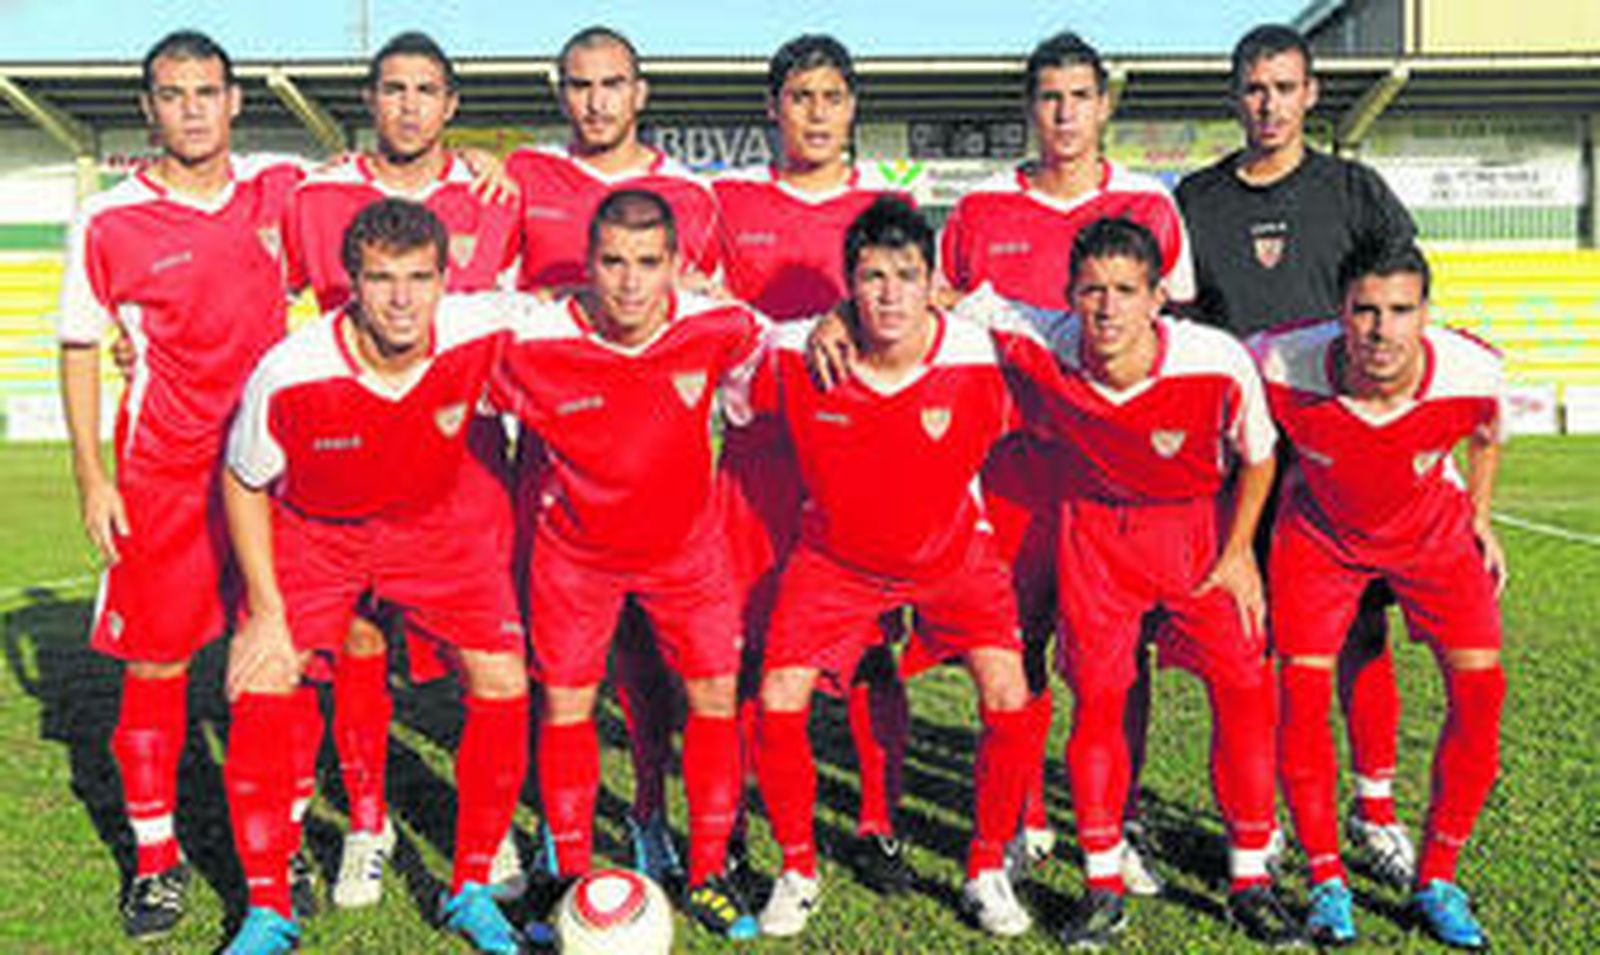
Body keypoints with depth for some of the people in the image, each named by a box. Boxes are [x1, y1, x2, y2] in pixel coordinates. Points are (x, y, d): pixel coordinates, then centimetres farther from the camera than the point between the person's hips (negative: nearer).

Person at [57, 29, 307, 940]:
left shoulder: (283, 186, 2)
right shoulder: (109, 223, -4)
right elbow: (80, 349, 3)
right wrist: (91, 476, -2)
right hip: (164, 471, -2)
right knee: (156, 662, 3)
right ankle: (156, 857, 18)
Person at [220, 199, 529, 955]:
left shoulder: (482, 335, -27)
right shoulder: (289, 375, -30)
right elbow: (243, 483, -12)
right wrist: (267, 610, -13)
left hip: (434, 521, 1)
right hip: (310, 529, -1)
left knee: (503, 684, -10)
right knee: (259, 693, -14)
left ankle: (470, 891, 9)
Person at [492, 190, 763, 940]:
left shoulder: (718, 329, -21)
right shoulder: (534, 348, -24)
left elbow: (773, 357, 4)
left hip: (686, 541, 1)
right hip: (576, 548, -1)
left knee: (715, 695, 2)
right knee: (565, 704, 3)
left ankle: (708, 872, 18)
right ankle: (571, 873, 22)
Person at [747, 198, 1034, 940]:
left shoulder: (978, 359, -21)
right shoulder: (794, 356, -20)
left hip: (952, 552, 0)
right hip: (836, 556, 0)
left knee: (1008, 701, -15)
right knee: (777, 704, -11)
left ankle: (988, 870, 11)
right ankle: (798, 870, 14)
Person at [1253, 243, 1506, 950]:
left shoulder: (1471, 372, -28)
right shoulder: (1280, 368, -33)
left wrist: (1478, 520, 7)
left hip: (1431, 529, 1)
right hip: (1320, 529, -1)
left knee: (1480, 688, -10)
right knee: (1302, 687, -13)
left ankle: (1436, 880, 8)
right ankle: (1326, 879, 5)